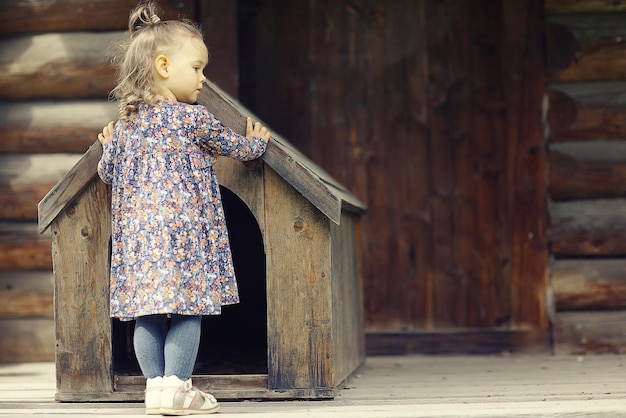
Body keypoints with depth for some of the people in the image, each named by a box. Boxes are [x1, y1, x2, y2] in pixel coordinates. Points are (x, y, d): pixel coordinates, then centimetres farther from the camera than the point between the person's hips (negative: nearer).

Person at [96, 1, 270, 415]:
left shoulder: (125, 123, 12)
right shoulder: (193, 118, -4)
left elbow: (107, 171, 22)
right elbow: (236, 146, 8)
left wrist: (110, 144, 42)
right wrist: (257, 141, 29)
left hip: (136, 232, 6)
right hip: (182, 230, -6)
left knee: (147, 313, 7)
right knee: (187, 309, -2)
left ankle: (156, 384, 8)